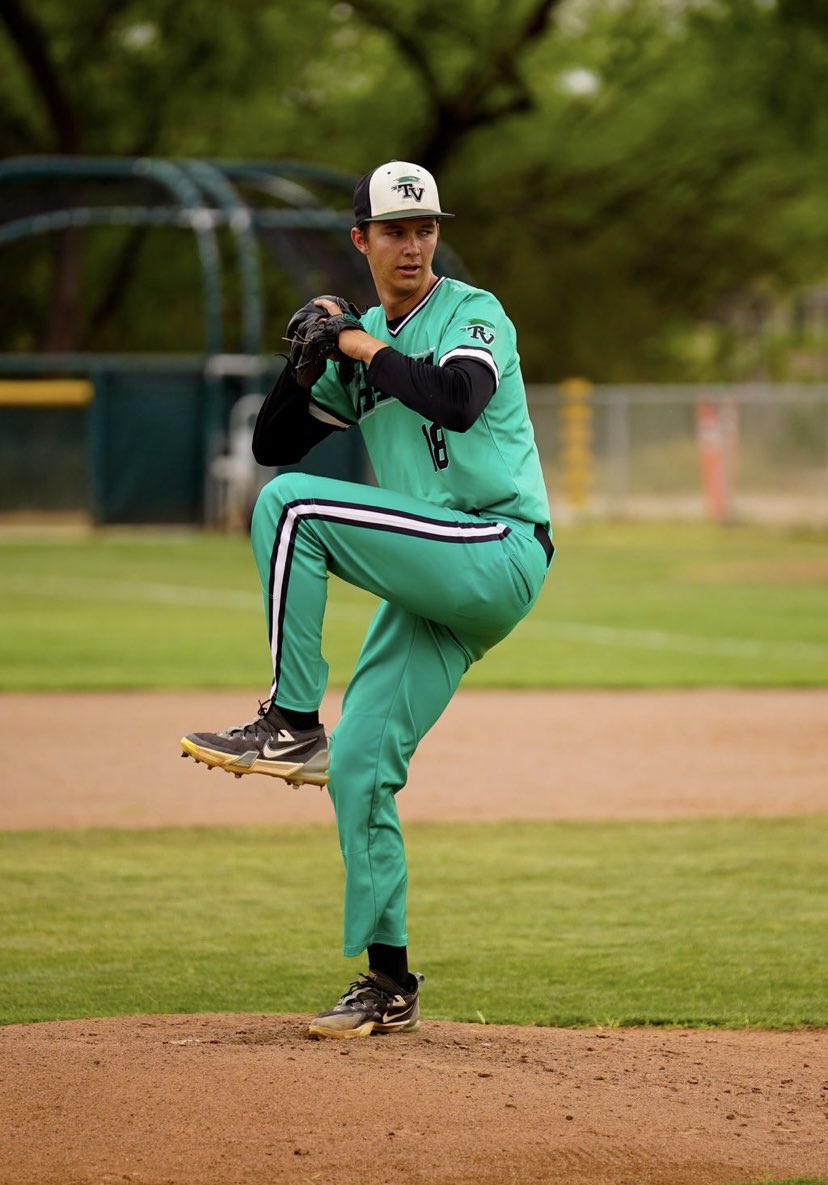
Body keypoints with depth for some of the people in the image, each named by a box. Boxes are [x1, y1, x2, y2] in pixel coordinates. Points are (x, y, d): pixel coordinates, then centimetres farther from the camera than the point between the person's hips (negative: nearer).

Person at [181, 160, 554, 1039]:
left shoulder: (471, 314, -3)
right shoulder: (359, 342, 17)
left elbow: (459, 398, -25)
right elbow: (272, 444, 15)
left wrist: (366, 349, -13)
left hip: (500, 555, -8)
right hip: (432, 586, 8)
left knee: (290, 506, -21)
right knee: (359, 762, 1)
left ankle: (292, 725, -17)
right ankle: (388, 982, 8)